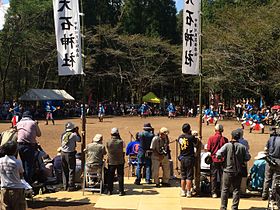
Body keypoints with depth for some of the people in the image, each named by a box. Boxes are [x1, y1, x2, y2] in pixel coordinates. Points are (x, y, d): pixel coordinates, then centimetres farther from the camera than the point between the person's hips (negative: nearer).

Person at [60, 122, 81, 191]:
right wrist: (77, 132, 13)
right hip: (70, 154, -6)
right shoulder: (73, 135, -12)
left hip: (63, 153, 6)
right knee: (71, 170, 2)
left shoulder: (63, 134, 4)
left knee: (64, 170, 14)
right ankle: (71, 186, 2)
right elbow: (79, 139, 3)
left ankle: (65, 186, 20)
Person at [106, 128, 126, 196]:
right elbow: (124, 146, 9)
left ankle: (109, 191, 16)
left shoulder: (108, 142, -8)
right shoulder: (121, 142, -12)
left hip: (111, 162, 1)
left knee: (110, 176, 12)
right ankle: (121, 191, 8)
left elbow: (107, 151, 6)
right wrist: (120, 138, 7)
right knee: (120, 176, 6)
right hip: (120, 162, -1)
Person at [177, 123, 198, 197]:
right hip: (189, 158, -5)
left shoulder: (180, 137, 3)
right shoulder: (191, 137, -13)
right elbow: (196, 142, 1)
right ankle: (188, 192, 2)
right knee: (189, 176, 1)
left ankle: (183, 191, 17)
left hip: (182, 158, 5)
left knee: (183, 176, 13)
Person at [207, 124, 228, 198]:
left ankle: (214, 193, 5)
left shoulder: (211, 138, -8)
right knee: (222, 176, 10)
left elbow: (208, 149, -6)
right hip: (222, 160, 1)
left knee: (213, 176, 6)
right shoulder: (225, 139, -6)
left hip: (214, 159, -1)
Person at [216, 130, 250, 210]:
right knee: (236, 190, 10)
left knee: (225, 190, 8)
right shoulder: (242, 147, -3)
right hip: (238, 172, 2)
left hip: (228, 171, -2)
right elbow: (247, 158, -1)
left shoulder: (227, 145, -10)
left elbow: (218, 155, -17)